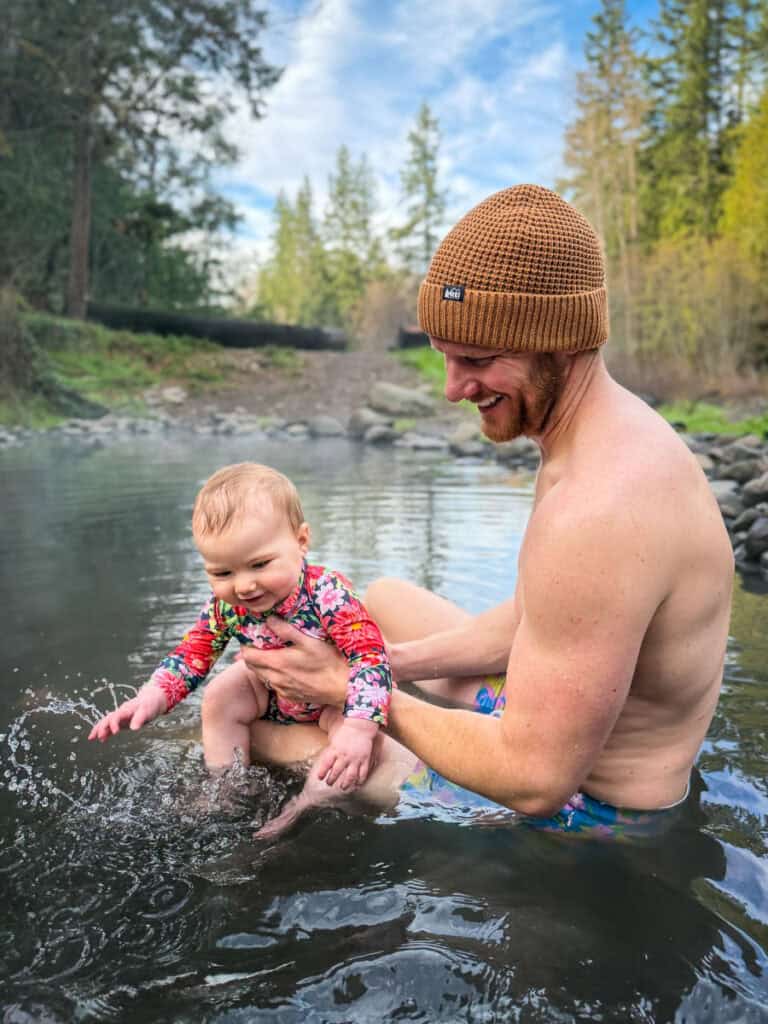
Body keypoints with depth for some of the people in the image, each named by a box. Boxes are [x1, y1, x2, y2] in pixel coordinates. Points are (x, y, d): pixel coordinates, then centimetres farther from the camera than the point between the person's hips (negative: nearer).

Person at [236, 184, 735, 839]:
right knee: (380, 598, 21)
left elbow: (536, 780, -31)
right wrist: (392, 661, -5)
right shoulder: (612, 428, -3)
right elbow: (534, 619, 4)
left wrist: (354, 690, -21)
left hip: (583, 806, -9)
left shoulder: (596, 514, -37)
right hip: (551, 725, 9)